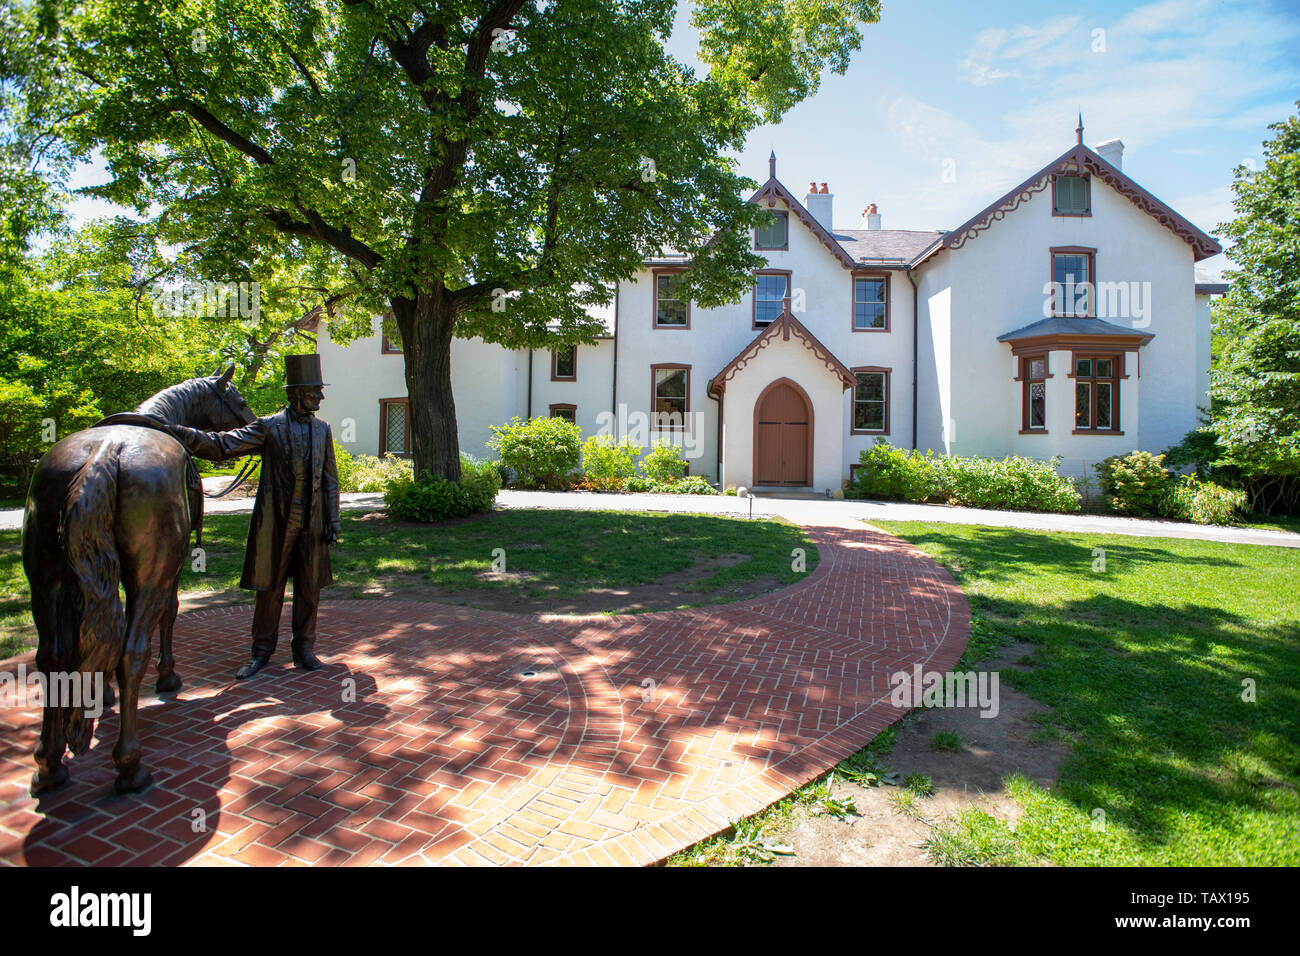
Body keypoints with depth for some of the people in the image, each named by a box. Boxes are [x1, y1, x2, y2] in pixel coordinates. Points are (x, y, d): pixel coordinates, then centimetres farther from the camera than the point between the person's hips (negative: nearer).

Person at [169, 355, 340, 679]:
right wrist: (177, 432, -25)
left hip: (312, 523, 3)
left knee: (309, 588, 9)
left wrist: (333, 521, 4)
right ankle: (262, 651, 22)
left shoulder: (322, 429, 9)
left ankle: (304, 648, 22)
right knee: (269, 588, 7)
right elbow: (220, 446, -9)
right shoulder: (268, 427, -1)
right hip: (275, 522, -2)